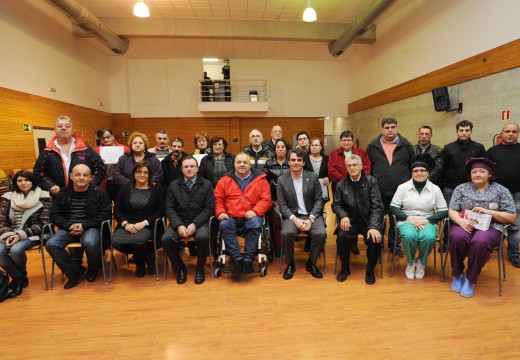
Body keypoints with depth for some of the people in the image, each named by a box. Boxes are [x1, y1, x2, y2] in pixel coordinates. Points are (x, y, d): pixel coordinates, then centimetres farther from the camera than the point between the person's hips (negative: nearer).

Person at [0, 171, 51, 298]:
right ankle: (18, 278, 0)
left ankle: (20, 276, 3)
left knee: (15, 250, -30)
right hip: (11, 234, 4)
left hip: (33, 234, -4)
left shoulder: (43, 198, -5)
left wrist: (21, 234, -18)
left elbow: (43, 224, -8)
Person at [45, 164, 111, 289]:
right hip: (68, 227, 4)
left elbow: (105, 214, -7)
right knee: (51, 244, -21)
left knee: (90, 243, -34)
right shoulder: (63, 193, 8)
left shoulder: (99, 193, -3)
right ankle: (74, 271, -1)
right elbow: (55, 215, 9)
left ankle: (93, 269, 0)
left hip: (90, 227, -4)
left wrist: (84, 226, -15)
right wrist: (69, 225, -11)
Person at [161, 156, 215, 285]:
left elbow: (209, 208, -3)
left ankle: (200, 269, -4)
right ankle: (180, 269, 1)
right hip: (179, 222, 2)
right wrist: (179, 225, -14)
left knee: (203, 237, -33)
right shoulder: (173, 185, 11)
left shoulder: (207, 185, 5)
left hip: (200, 222, -2)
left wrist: (195, 224, -16)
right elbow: (170, 208, 4)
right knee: (165, 239, -25)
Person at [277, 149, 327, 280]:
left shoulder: (313, 177, 2)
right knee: (286, 233, -31)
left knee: (321, 234, -27)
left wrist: (310, 219, -14)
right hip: (292, 216, -1)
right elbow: (282, 205, -2)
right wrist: (295, 219, -17)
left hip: (312, 215, 1)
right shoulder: (282, 180, 2)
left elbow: (319, 201, 0)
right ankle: (290, 264, -2)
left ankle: (311, 263, 1)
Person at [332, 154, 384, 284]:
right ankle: (345, 268, 2)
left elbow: (377, 205, -10)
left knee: (375, 239, -27)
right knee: (342, 236, -27)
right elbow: (336, 204, 5)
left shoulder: (371, 181, -4)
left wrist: (374, 226, -23)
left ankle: (370, 271, 4)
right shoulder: (341, 184, 3)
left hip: (369, 221, -1)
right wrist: (343, 216, -18)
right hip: (350, 221, 1)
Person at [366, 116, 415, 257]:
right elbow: (367, 167, 7)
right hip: (378, 191, 0)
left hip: (400, 191, 1)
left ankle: (394, 245, 27)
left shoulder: (406, 145, 4)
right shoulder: (373, 146, 3)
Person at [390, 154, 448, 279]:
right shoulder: (403, 187, 0)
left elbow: (444, 212, 2)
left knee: (429, 237, -32)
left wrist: (426, 220, -14)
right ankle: (410, 263, -1)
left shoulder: (435, 189, 3)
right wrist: (409, 219, -17)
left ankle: (421, 263, 1)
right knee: (409, 236, -34)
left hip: (427, 221, 1)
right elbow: (393, 208, -3)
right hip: (406, 220, -1)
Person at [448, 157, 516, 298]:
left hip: (490, 226, -1)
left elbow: (512, 217, 5)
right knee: (457, 237, -33)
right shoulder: (461, 188, 10)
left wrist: (487, 211, -11)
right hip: (464, 225, 1)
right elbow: (452, 211, 4)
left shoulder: (501, 190, 8)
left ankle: (470, 279, -11)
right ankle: (457, 274, -8)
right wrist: (461, 221, -18)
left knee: (480, 242, -35)